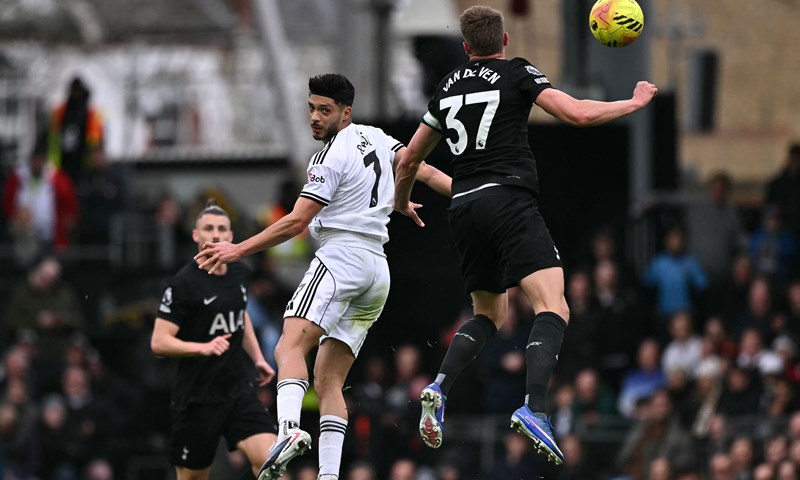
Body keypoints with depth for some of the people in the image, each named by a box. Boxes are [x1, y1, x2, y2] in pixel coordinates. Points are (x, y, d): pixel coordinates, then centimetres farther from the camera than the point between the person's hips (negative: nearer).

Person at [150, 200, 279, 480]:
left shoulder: (239, 273, 7)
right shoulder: (183, 284, -13)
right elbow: (159, 342, -16)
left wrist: (257, 357, 19)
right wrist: (204, 348, -28)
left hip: (239, 391, 5)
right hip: (197, 400, -5)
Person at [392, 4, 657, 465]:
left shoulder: (448, 88, 19)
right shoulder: (518, 74, 3)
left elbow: (410, 158, 27)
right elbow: (578, 113, -8)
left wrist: (402, 202, 47)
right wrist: (635, 102, 8)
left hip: (463, 208, 6)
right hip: (509, 199, -6)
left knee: (489, 315, 23)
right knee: (553, 309, -13)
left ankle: (441, 388, -2)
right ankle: (534, 409, -34)